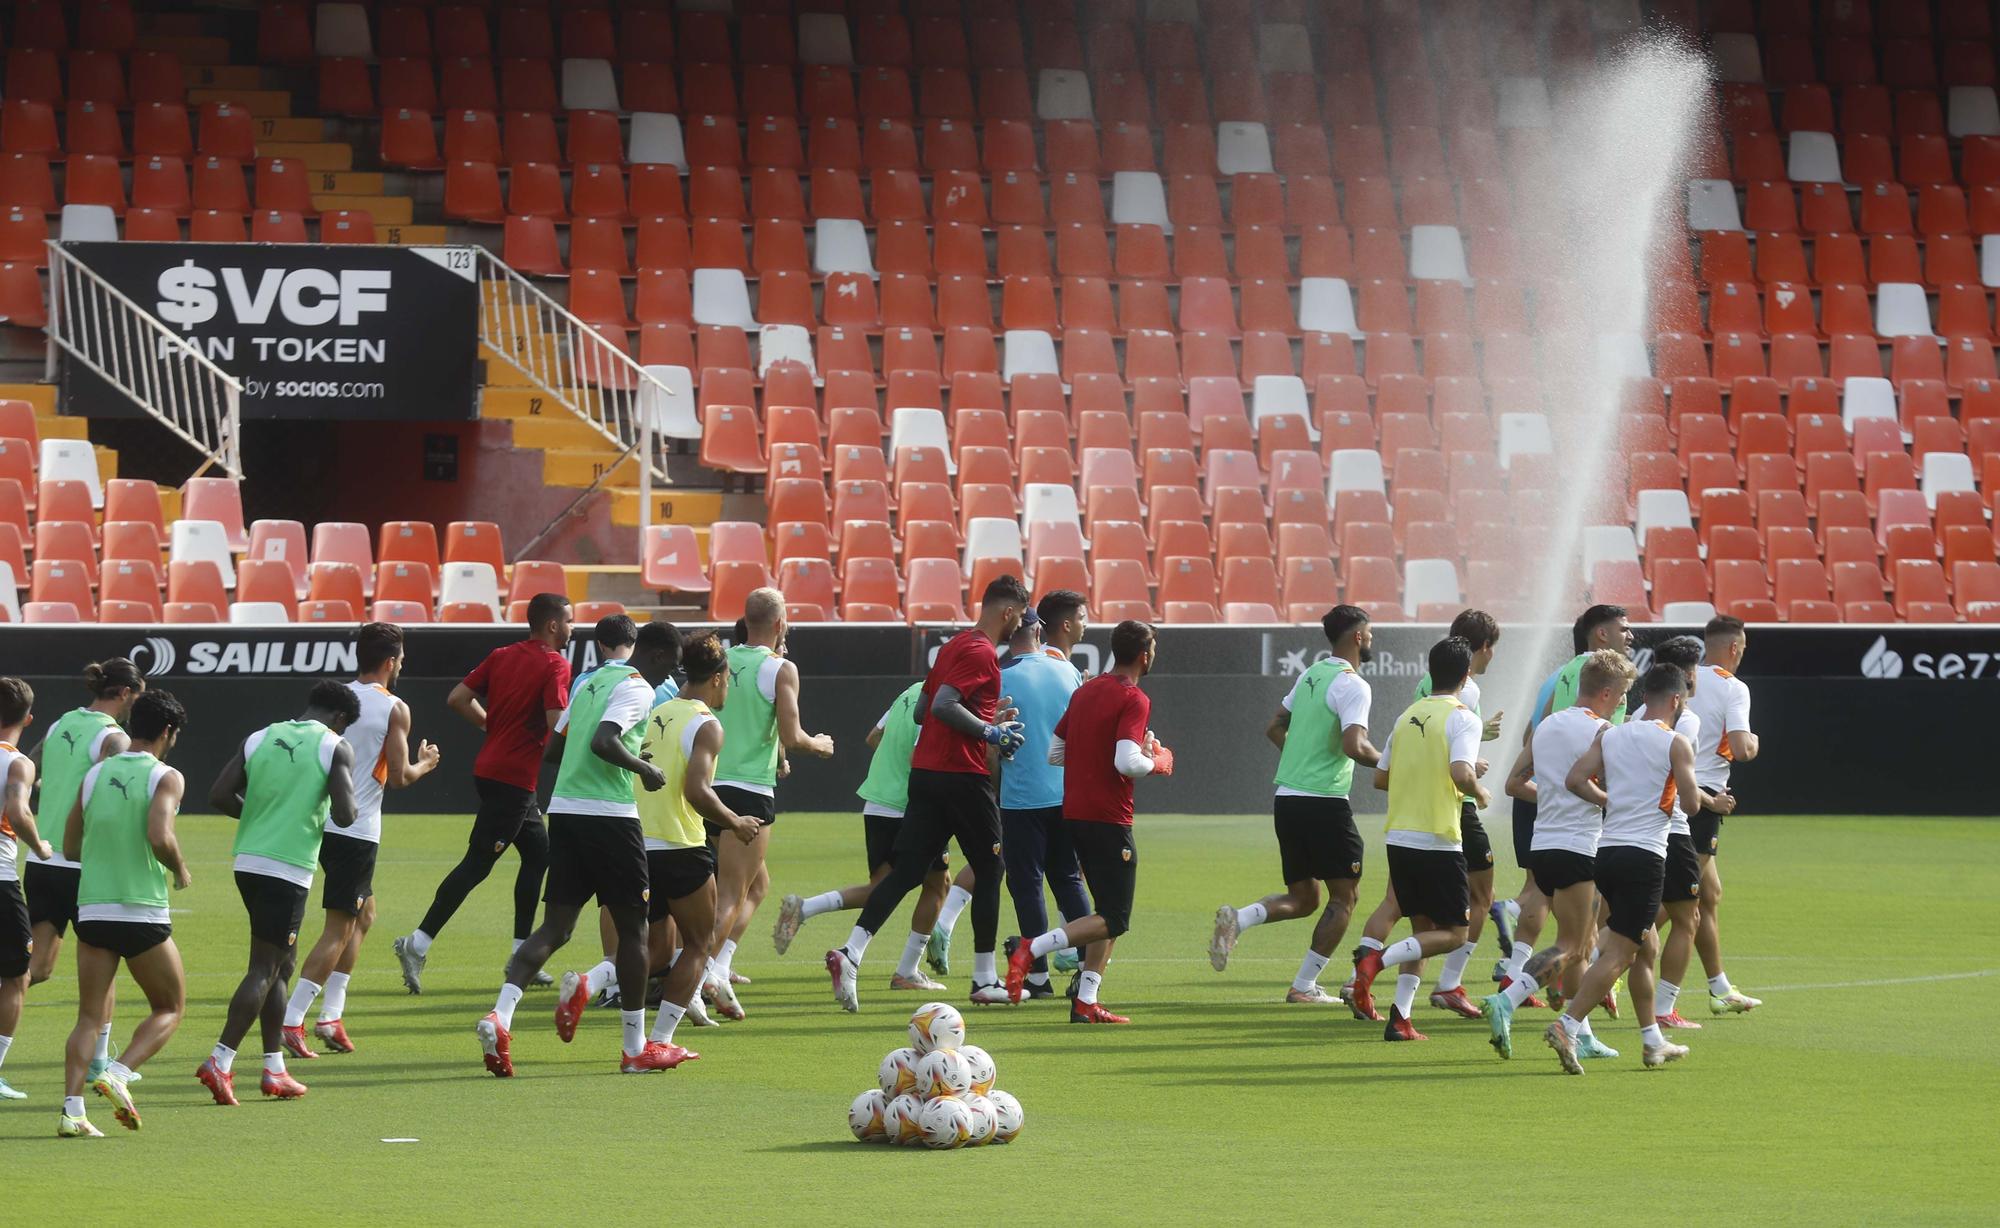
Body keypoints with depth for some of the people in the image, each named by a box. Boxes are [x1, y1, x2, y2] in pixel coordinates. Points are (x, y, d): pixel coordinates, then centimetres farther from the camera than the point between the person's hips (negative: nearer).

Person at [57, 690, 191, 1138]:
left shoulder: (95, 775, 9)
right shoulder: (165, 777, -6)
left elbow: (71, 848, 13)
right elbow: (160, 836, -22)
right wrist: (180, 870, -2)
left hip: (92, 911, 4)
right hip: (143, 913, -4)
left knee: (90, 1018, 7)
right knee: (170, 1009, 12)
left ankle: (71, 1109, -7)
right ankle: (118, 1073, -10)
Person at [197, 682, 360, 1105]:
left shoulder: (260, 738, 10)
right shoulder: (335, 748, -4)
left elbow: (219, 795, 3)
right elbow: (344, 815, -13)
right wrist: (346, 806, 9)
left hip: (248, 862, 6)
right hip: (289, 868, -6)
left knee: (282, 962, 18)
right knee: (265, 967, -5)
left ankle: (275, 1067, 20)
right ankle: (220, 1061, -16)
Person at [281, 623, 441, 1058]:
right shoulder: (394, 709, -8)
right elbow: (399, 776, -11)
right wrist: (425, 764, 9)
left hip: (323, 821, 7)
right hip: (357, 829, -7)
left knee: (364, 913, 22)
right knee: (338, 930, -3)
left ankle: (331, 1014, 17)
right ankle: (291, 1020, -13)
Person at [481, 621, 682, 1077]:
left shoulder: (592, 683, 18)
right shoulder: (637, 689, -8)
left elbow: (555, 746, 23)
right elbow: (604, 743, -24)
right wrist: (645, 769, -9)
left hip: (564, 811, 7)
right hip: (610, 817, -7)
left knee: (555, 927, 4)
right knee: (632, 926, 6)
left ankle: (500, 1015, -18)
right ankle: (636, 1048, 12)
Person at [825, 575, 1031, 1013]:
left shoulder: (954, 645, 18)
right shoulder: (981, 653, -11)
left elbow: (922, 710, 21)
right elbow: (944, 705, -22)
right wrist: (990, 732, -16)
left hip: (925, 775, 8)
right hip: (963, 776, -8)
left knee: (906, 870, 2)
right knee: (989, 869, 6)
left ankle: (850, 954, -14)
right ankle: (984, 977, 11)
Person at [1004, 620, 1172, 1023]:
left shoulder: (1084, 691, 12)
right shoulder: (1133, 699, -13)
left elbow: (1054, 753, 16)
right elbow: (1127, 762, -24)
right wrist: (1159, 762, -5)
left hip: (1074, 815, 9)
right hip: (1109, 819, -9)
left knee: (1109, 913, 16)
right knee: (1115, 920, -4)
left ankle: (1085, 1003, 10)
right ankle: (1032, 948, -19)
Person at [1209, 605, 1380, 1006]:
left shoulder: (1310, 675, 14)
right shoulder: (1352, 686, -12)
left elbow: (1274, 728, 23)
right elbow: (1354, 746, -25)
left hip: (1287, 800, 8)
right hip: (1325, 803, -8)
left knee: (1302, 898, 15)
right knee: (1342, 897, 4)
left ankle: (1236, 919, -10)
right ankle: (1304, 986, 0)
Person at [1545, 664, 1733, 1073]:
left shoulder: (1610, 735, 10)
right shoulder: (1676, 744, -5)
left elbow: (1575, 780, 4)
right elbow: (1691, 801, -10)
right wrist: (1709, 800, 12)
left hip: (1607, 851, 7)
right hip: (1644, 854, -7)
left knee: (1646, 947, 20)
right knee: (1619, 953, -8)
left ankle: (1653, 1041, 25)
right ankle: (1567, 1026, -23)